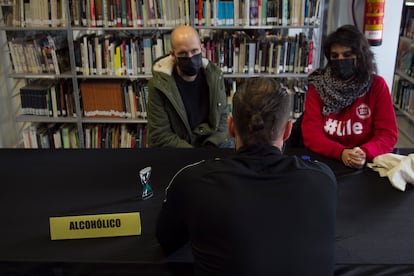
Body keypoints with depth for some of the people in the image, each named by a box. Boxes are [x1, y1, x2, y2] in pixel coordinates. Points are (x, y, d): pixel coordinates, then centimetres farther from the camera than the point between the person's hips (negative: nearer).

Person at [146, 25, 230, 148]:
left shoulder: (215, 75, -1)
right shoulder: (159, 85, -12)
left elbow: (223, 116, 6)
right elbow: (160, 136, -12)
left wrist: (212, 145, -9)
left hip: (210, 143, 5)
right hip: (174, 146, -4)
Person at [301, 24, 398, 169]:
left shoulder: (377, 85, -1)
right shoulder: (318, 85, -2)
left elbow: (388, 134, -4)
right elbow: (310, 134, -8)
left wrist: (365, 153, -22)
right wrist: (341, 152, -23)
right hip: (323, 160, 0)